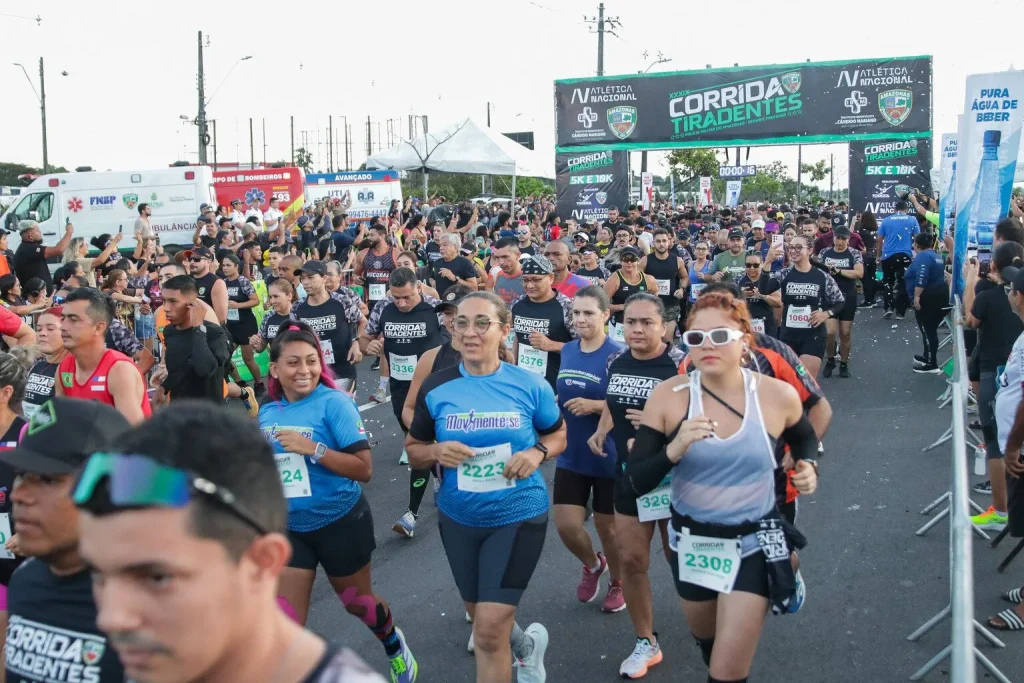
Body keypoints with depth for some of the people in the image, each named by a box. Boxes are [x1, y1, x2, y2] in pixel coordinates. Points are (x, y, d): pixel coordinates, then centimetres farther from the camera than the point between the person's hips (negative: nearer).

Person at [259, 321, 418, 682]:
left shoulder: (334, 403, -18)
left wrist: (312, 448, -30)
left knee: (357, 602, 20)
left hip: (340, 524, -4)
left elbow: (364, 468, -23)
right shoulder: (267, 413, 0)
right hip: (289, 529, 4)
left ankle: (395, 646, 52)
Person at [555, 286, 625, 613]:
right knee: (566, 525, 1)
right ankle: (593, 565, 34)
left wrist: (595, 406, -27)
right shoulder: (567, 351, 3)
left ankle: (617, 583, 36)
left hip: (608, 458, -5)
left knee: (607, 527, 10)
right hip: (571, 456, 5)